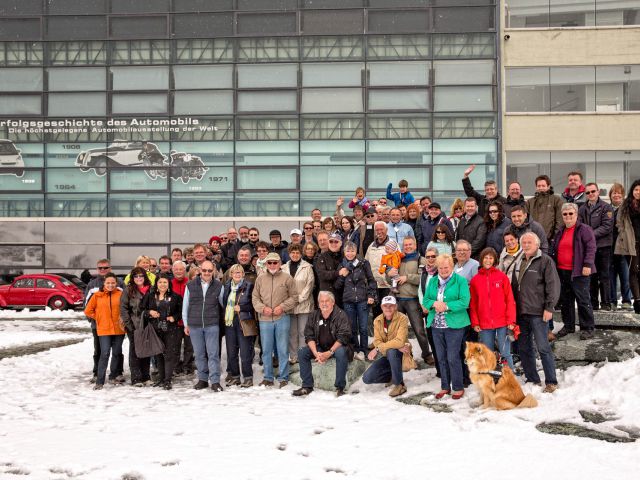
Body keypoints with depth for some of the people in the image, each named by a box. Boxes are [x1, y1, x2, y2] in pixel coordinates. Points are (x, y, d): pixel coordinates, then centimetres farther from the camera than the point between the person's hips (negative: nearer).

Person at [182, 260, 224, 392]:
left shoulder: (218, 286, 2)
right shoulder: (190, 286, 3)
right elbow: (185, 306, 9)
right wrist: (186, 324, 8)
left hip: (212, 325, -1)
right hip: (194, 325, 2)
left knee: (213, 353, -6)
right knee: (199, 354, 8)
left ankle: (215, 381, -3)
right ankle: (202, 379, 18)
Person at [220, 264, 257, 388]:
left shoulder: (249, 286, -2)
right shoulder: (226, 287, 13)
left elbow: (254, 304, -5)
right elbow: (222, 303, 22)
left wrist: (241, 308, -11)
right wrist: (224, 315, 9)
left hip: (244, 323, -5)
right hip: (229, 322, 5)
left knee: (245, 352, -4)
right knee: (231, 351, 8)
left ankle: (248, 377, 5)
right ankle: (234, 376, 18)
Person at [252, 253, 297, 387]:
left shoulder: (287, 278, 2)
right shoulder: (260, 279, 9)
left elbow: (293, 297, 2)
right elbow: (255, 297, 10)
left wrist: (282, 307, -11)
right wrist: (262, 308, -7)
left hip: (282, 318, -2)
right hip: (265, 319, 3)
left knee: (283, 349, 2)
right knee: (266, 350, 8)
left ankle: (283, 378, 11)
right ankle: (268, 378, 18)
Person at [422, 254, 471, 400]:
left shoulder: (460, 280, -4)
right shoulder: (432, 281, 11)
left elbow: (464, 302, -13)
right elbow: (425, 301, 8)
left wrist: (447, 306, -21)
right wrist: (434, 304, -13)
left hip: (454, 325, -5)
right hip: (436, 325, 5)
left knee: (453, 357, -4)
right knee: (441, 358, 11)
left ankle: (458, 388, 10)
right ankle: (445, 386, 23)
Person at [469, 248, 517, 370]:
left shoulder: (502, 277, 2)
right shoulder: (475, 280, 7)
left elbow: (510, 300, 1)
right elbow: (473, 304, 8)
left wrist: (511, 320, -6)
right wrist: (475, 323, 1)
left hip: (502, 323, -2)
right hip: (484, 325, 2)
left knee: (505, 354, 0)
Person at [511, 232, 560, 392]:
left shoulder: (545, 261, -4)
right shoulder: (519, 262, 17)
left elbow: (553, 285, -10)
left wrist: (549, 307, -14)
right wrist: (513, 308, 17)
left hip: (538, 313, -7)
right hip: (521, 312, 7)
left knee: (543, 347, -6)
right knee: (524, 348, 11)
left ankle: (551, 382, 1)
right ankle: (532, 379, 22)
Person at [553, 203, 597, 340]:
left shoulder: (584, 229, -5)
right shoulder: (560, 232, 17)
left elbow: (591, 248, -12)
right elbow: (555, 250, 25)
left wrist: (587, 264, -19)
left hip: (578, 272, -7)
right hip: (562, 272, 7)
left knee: (583, 300, -4)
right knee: (565, 300, 13)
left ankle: (587, 328, 4)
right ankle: (568, 326, 24)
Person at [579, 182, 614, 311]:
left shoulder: (606, 207, -2)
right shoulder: (582, 209, 11)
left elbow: (607, 227, -10)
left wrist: (591, 234, -17)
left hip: (603, 246, -4)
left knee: (604, 276, 0)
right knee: (591, 276, 8)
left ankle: (606, 303, 5)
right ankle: (593, 303, 15)